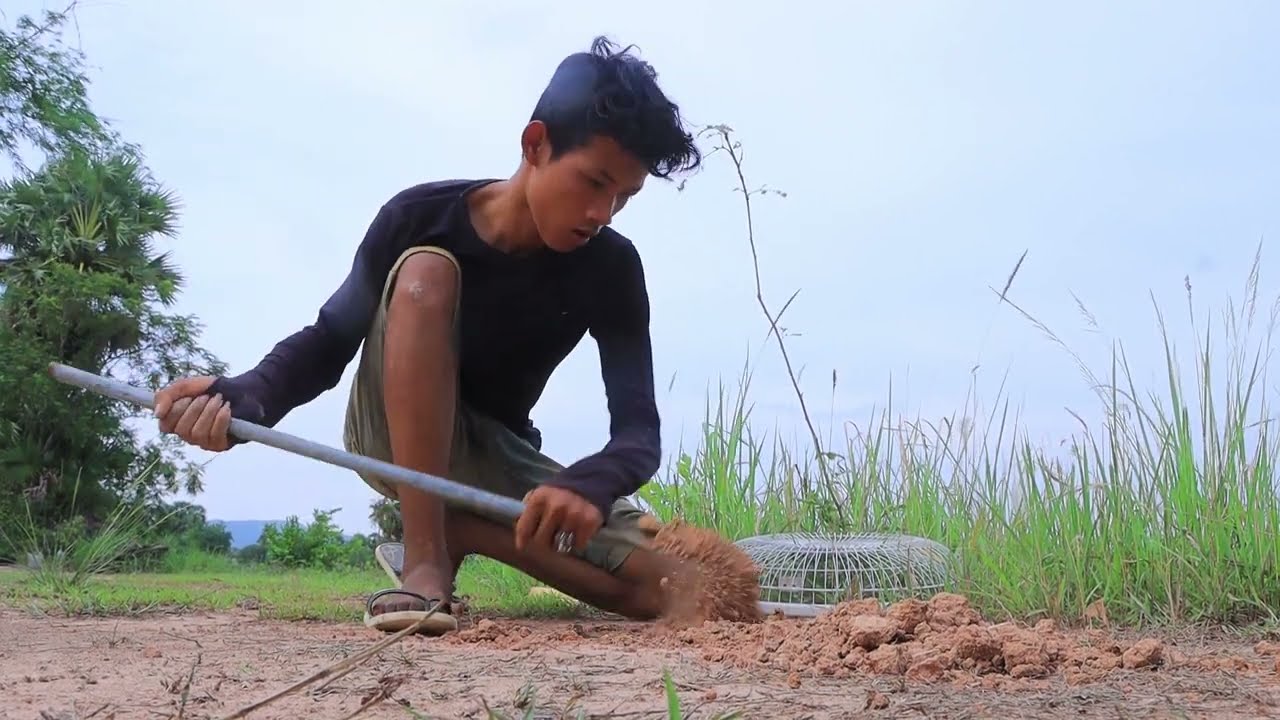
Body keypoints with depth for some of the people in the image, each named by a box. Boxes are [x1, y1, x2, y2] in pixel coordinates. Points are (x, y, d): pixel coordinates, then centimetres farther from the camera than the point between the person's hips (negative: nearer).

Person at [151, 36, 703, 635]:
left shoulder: (610, 268, -15)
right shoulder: (420, 218, -18)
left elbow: (638, 429, -21)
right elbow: (329, 342, -10)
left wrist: (586, 486, -45)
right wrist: (244, 398, -32)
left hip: (498, 459, 2)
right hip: (394, 441, -2)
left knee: (663, 584, -22)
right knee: (426, 270, -33)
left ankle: (454, 528, -2)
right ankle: (426, 560, -34)